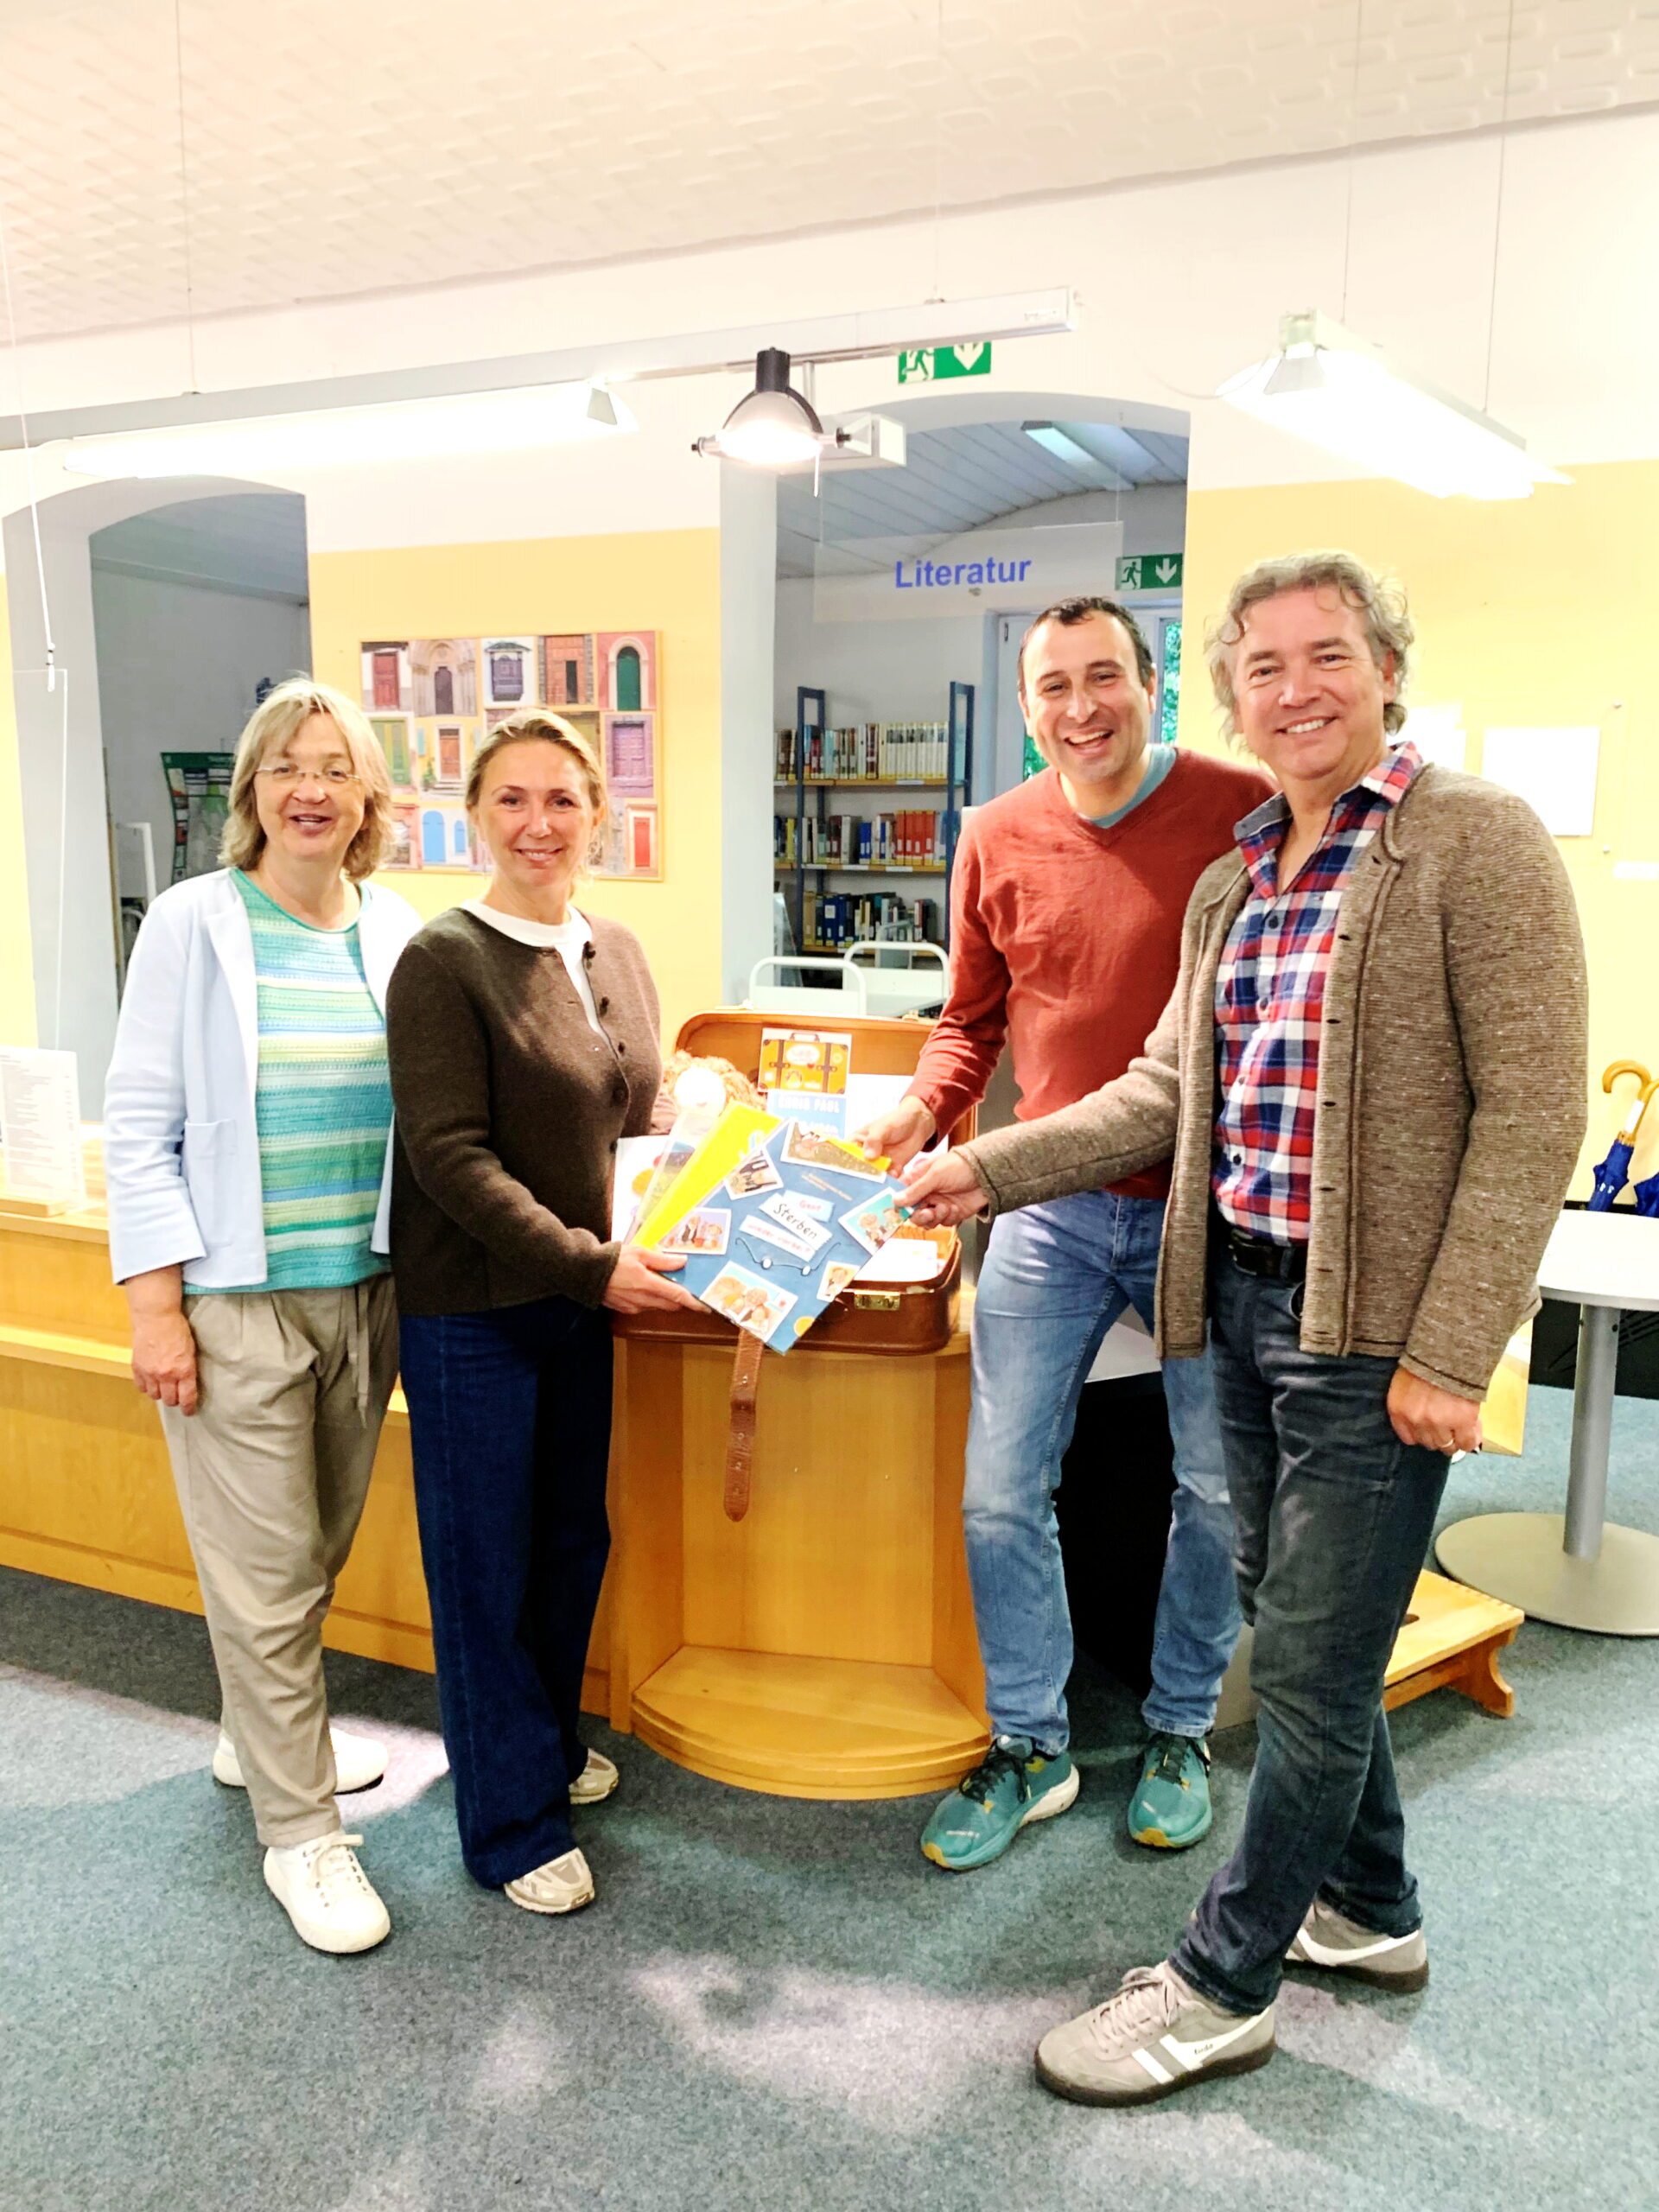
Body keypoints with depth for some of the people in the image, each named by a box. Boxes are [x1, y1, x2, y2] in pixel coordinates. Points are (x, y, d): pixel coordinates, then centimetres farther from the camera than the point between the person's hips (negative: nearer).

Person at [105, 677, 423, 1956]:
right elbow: (140, 1126, -5)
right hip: (236, 1302, -4)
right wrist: (155, 1301, -10)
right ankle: (303, 1835, 19)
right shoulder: (194, 925, -5)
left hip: (365, 1296, 4)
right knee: (267, 1578, 3)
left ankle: (259, 1734, 43)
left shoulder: (399, 933, 4)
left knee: (317, 1555, 17)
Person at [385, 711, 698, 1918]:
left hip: (583, 1297, 7)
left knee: (573, 1538, 19)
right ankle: (511, 1819, 26)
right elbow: (451, 1154, -19)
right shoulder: (444, 960, -14)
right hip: (471, 1307, -6)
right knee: (488, 1560, 7)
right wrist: (593, 1265, -22)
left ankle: (548, 1738, 43)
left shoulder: (618, 953, 7)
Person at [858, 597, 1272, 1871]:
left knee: (1221, 1488, 12)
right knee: (1001, 1488, 6)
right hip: (1049, 1206, 3)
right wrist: (923, 1109, -6)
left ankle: (1180, 1731, 36)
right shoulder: (997, 839, 3)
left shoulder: (1247, 813, -8)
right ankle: (1029, 1748, 26)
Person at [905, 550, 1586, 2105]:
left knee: (1310, 1666, 4)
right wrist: (990, 1168, 6)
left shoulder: (1476, 840, -9)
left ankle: (1222, 1987, 22)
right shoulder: (1230, 885, 13)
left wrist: (1449, 1352, -18)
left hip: (1372, 1329, -7)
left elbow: (1532, 1111, -14)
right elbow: (1171, 1087, 15)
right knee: (1298, 1633, 19)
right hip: (1245, 1304, 8)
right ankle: (1369, 1913, 40)